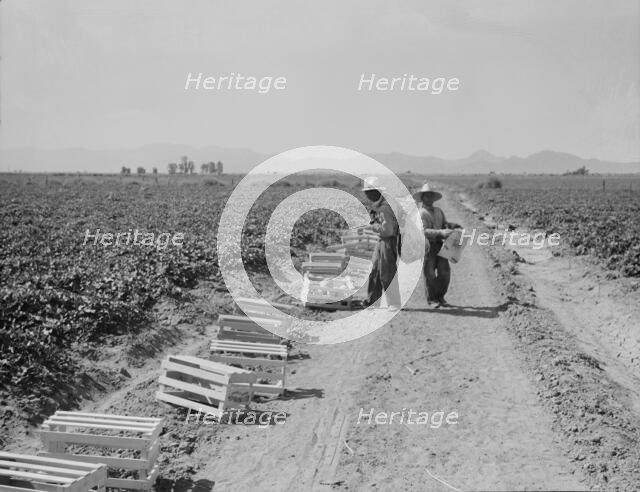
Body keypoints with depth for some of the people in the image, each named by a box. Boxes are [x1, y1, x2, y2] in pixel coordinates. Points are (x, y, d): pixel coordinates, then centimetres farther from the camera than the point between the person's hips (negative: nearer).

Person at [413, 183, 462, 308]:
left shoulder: (439, 211, 16)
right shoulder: (421, 213, -5)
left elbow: (445, 224, 27)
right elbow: (424, 231, -17)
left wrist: (453, 225, 5)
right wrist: (441, 232, -27)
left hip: (439, 246, 5)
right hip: (427, 246, -5)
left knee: (444, 271, -1)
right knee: (430, 274, 0)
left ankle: (440, 297, 14)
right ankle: (431, 298, 14)